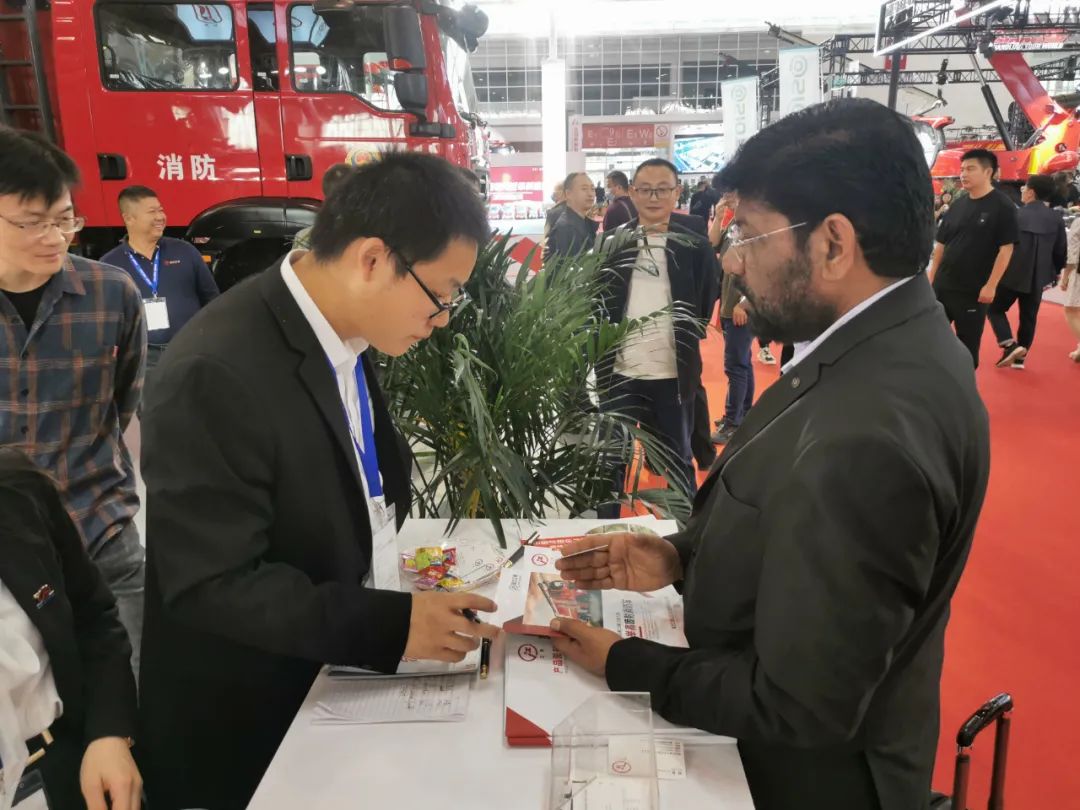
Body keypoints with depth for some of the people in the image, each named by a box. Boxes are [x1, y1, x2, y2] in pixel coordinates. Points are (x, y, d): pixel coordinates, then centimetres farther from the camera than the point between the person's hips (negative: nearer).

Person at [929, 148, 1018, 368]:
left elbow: (1006, 249, -12)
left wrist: (991, 285, -16)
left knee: (968, 345, 5)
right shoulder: (958, 205, 8)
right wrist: (932, 276, 8)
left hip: (974, 291, -5)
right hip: (942, 286, 6)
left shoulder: (1002, 206, -8)